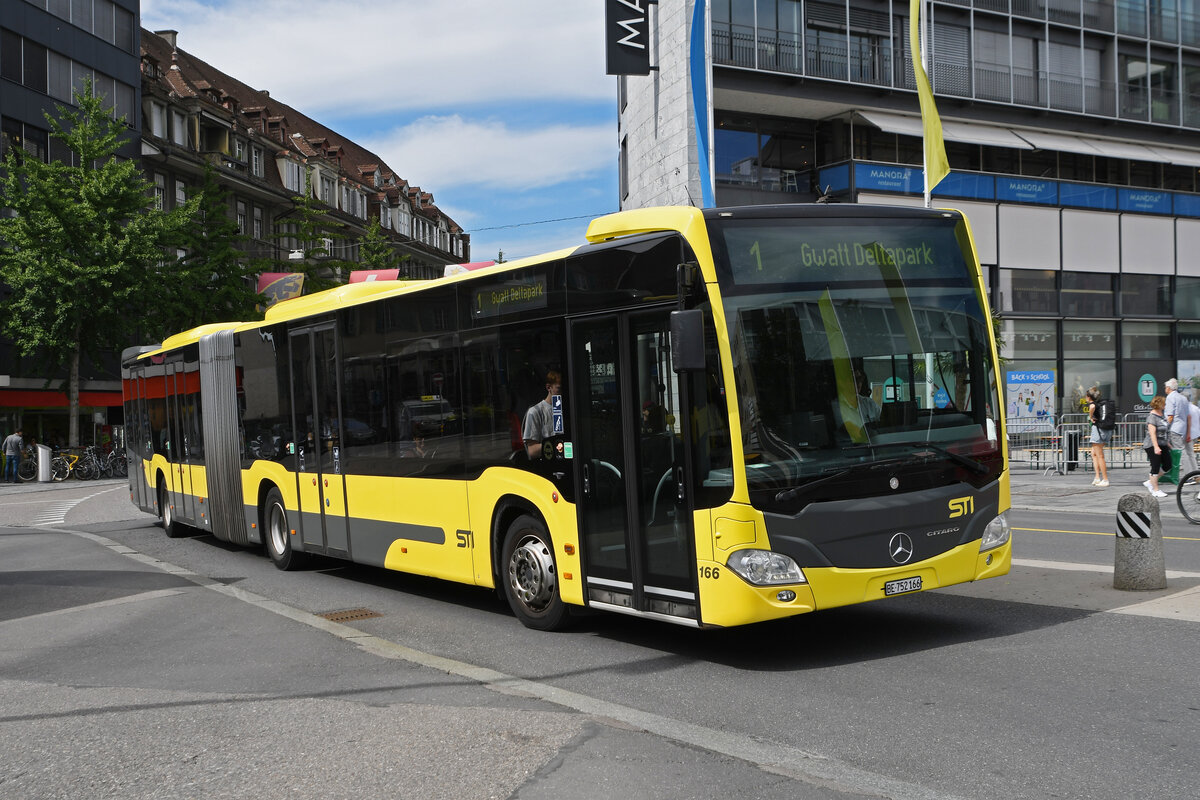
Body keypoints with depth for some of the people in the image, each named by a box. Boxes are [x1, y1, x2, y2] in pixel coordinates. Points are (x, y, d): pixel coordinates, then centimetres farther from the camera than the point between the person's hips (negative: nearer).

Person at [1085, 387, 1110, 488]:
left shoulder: (1091, 403, -10)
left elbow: (1092, 407, -35)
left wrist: (1091, 417, -19)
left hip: (1098, 429, -8)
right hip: (1108, 430, 8)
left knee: (1100, 456, 1)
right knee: (1094, 453, 19)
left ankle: (1105, 480, 4)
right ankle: (1098, 477, 13)